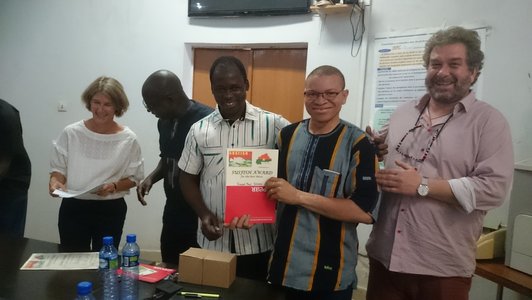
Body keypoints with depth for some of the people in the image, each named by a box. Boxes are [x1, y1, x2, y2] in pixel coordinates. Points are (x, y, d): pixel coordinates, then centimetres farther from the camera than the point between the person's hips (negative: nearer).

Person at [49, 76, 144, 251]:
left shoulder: (128, 139, -6)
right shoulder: (71, 133, -4)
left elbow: (134, 177, 0)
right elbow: (58, 167, 5)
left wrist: (113, 187, -18)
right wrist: (55, 181, -17)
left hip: (111, 210, 0)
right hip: (73, 208, 1)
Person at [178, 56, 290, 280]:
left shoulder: (273, 124, -7)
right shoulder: (199, 130, 2)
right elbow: (188, 178, 8)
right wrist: (203, 214, -7)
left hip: (258, 243, -2)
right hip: (212, 242, 2)